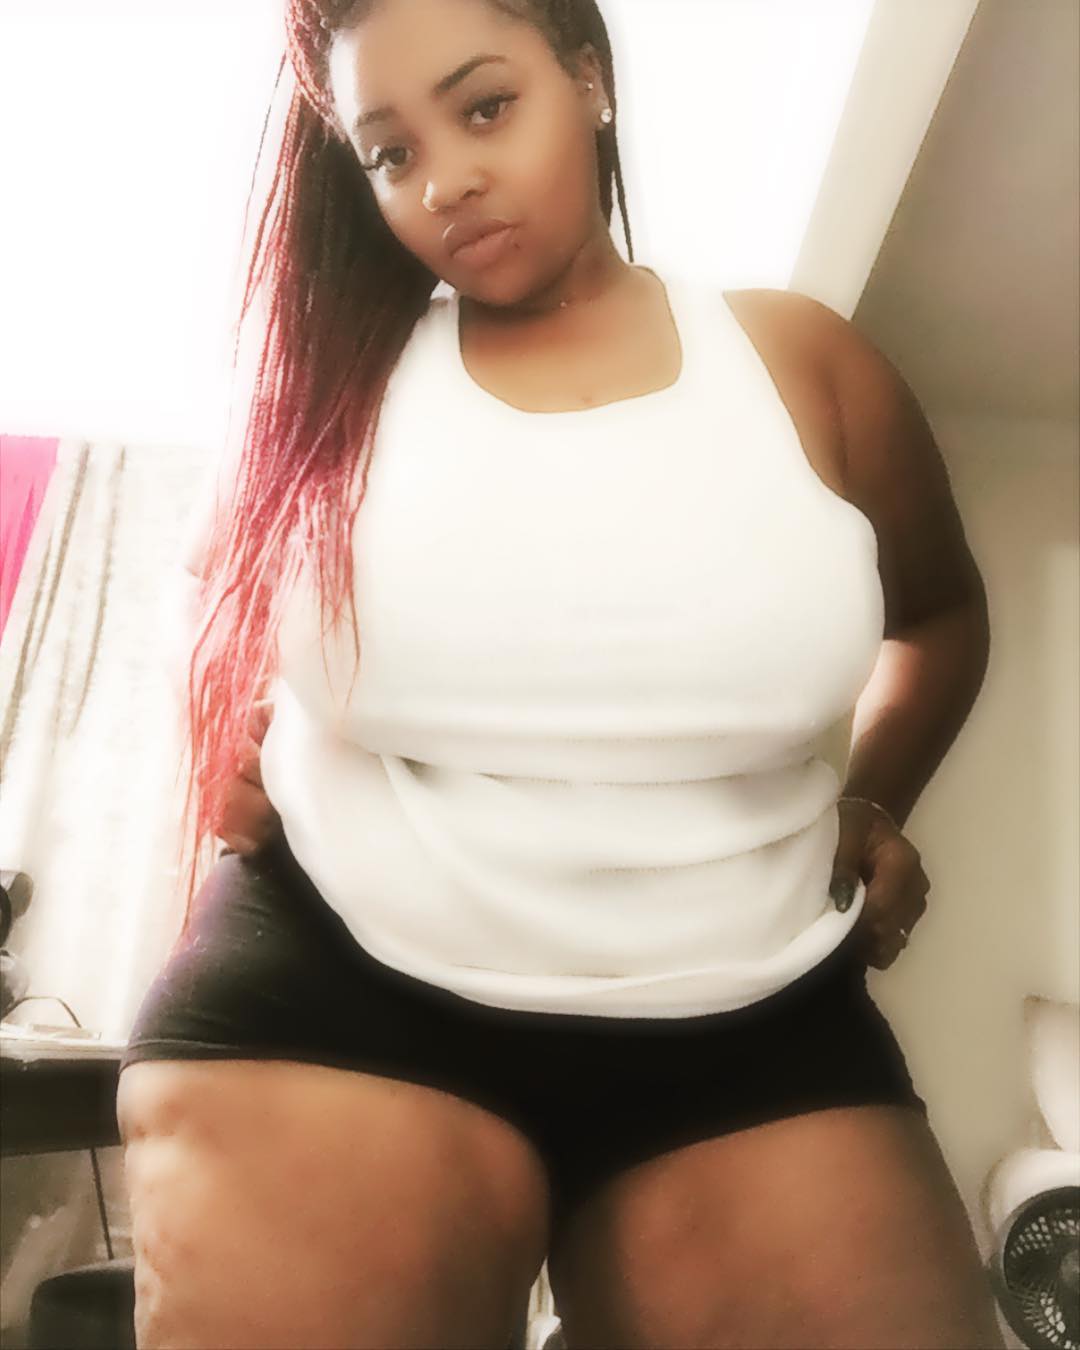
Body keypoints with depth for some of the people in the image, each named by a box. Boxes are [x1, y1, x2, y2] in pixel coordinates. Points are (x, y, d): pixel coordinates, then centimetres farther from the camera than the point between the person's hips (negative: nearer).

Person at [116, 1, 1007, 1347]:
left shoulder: (800, 361, 2)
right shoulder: (338, 377, 2)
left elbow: (943, 607, 20)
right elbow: (241, 617, 22)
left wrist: (869, 803, 9)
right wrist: (236, 760, 4)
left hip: (754, 1037, 1)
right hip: (333, 999, 0)